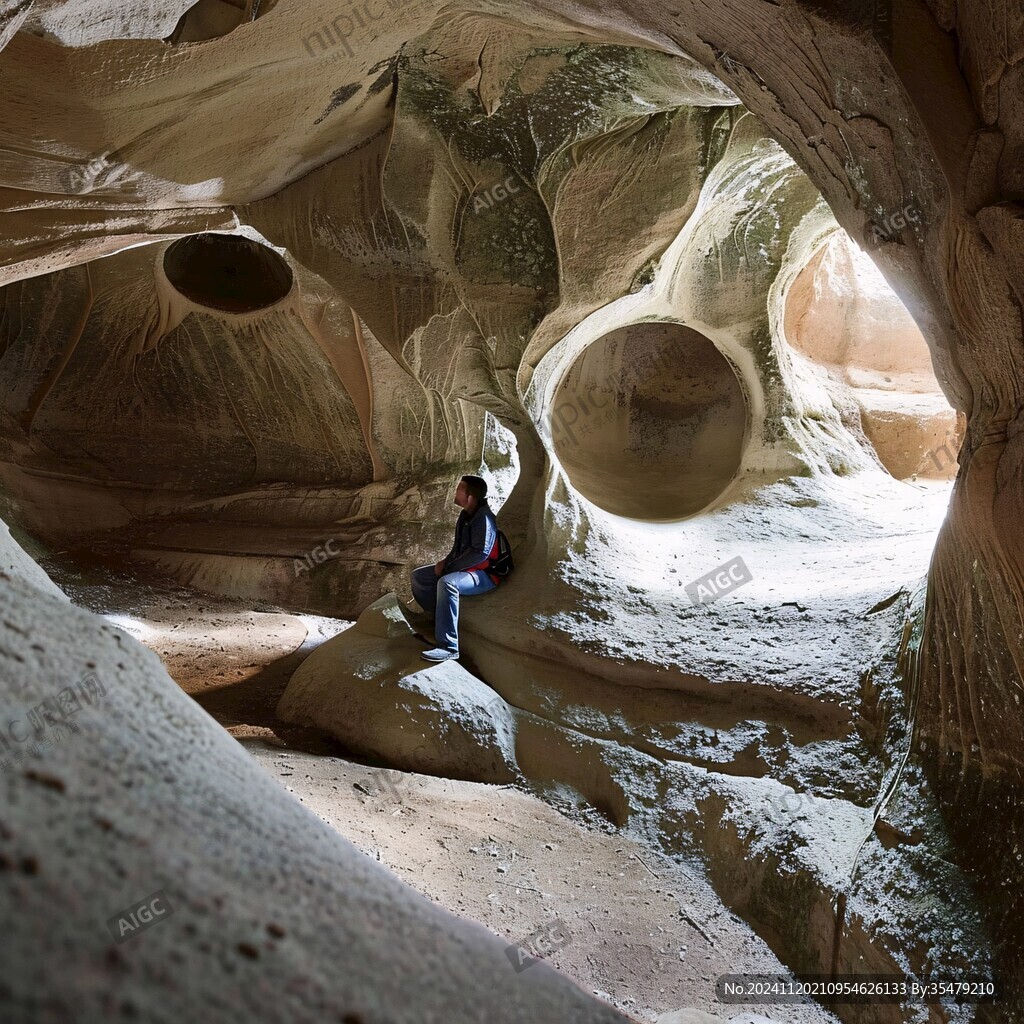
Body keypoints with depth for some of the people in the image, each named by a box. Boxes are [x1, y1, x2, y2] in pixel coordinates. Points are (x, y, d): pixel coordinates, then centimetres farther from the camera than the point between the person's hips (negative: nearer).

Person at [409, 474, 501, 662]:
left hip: (483, 574, -10)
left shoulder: (484, 518, -19)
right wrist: (445, 561, 1)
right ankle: (439, 620, 7)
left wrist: (450, 567, -18)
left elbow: (480, 553, -26)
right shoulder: (466, 515, 9)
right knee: (418, 576, 4)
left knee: (447, 583, -38)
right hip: (463, 568, 10)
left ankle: (448, 647, -38)